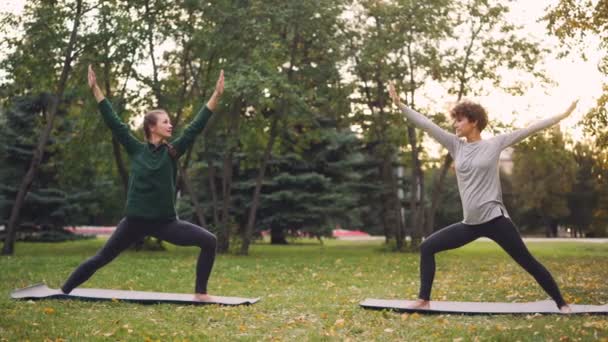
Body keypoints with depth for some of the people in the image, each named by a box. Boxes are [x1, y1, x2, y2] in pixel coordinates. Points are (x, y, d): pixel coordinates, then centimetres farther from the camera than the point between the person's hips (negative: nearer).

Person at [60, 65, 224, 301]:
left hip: (165, 222, 2)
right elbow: (114, 123, -3)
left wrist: (216, 95, -11)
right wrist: (95, 90, -6)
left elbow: (196, 127, -5)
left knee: (209, 241, -12)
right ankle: (63, 291, 25)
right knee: (101, 259, 7)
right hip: (136, 221, -2)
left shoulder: (172, 152, 1)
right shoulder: (136, 150, -2)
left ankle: (200, 292, 0)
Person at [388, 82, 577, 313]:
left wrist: (562, 115, 1)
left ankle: (561, 303, 13)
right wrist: (400, 104, 1)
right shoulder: (456, 145, 7)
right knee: (427, 247, 1)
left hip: (495, 219, -4)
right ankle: (423, 300, 9)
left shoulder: (495, 144, -1)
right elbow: (427, 125, 4)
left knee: (528, 262, -1)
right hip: (470, 224, 5)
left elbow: (529, 130, 1)